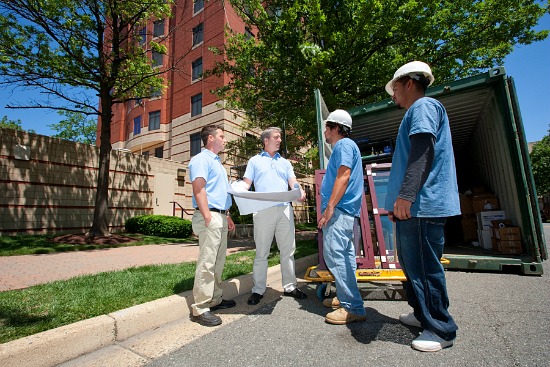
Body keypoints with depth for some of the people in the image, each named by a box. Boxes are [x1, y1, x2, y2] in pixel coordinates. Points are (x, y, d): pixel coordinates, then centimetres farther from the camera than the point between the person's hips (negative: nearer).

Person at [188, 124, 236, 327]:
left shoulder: (217, 162, 24)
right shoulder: (201, 159, -6)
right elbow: (198, 189, -17)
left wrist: (227, 216, 22)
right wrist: (208, 217, -22)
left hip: (220, 217, 10)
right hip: (209, 216, -10)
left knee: (218, 262, 14)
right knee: (207, 263, -7)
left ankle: (215, 299, 25)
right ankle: (200, 308, 2)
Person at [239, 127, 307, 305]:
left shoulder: (285, 162, 21)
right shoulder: (254, 161, 13)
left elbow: (293, 182, 9)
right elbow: (246, 183, 6)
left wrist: (301, 192, -12)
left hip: (285, 210, 3)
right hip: (263, 210, -3)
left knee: (288, 250, 8)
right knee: (261, 252, 3)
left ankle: (290, 287, 21)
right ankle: (258, 290, 14)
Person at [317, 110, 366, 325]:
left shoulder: (344, 144, -7)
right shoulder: (343, 146, 25)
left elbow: (343, 176, -20)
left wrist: (329, 207, -24)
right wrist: (330, 208, 24)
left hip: (340, 210, -11)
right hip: (344, 211, 11)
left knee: (335, 254, -13)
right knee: (344, 255, 15)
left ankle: (353, 308, -6)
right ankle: (346, 298, 27)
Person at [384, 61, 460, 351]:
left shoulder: (423, 106, -5)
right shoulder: (415, 112, 26)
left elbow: (423, 151, -21)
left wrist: (406, 195, -29)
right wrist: (398, 202, 26)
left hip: (422, 205, -11)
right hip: (413, 206, 11)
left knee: (424, 268, -2)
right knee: (412, 265, 18)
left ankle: (441, 330, 14)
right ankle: (423, 314, 33)